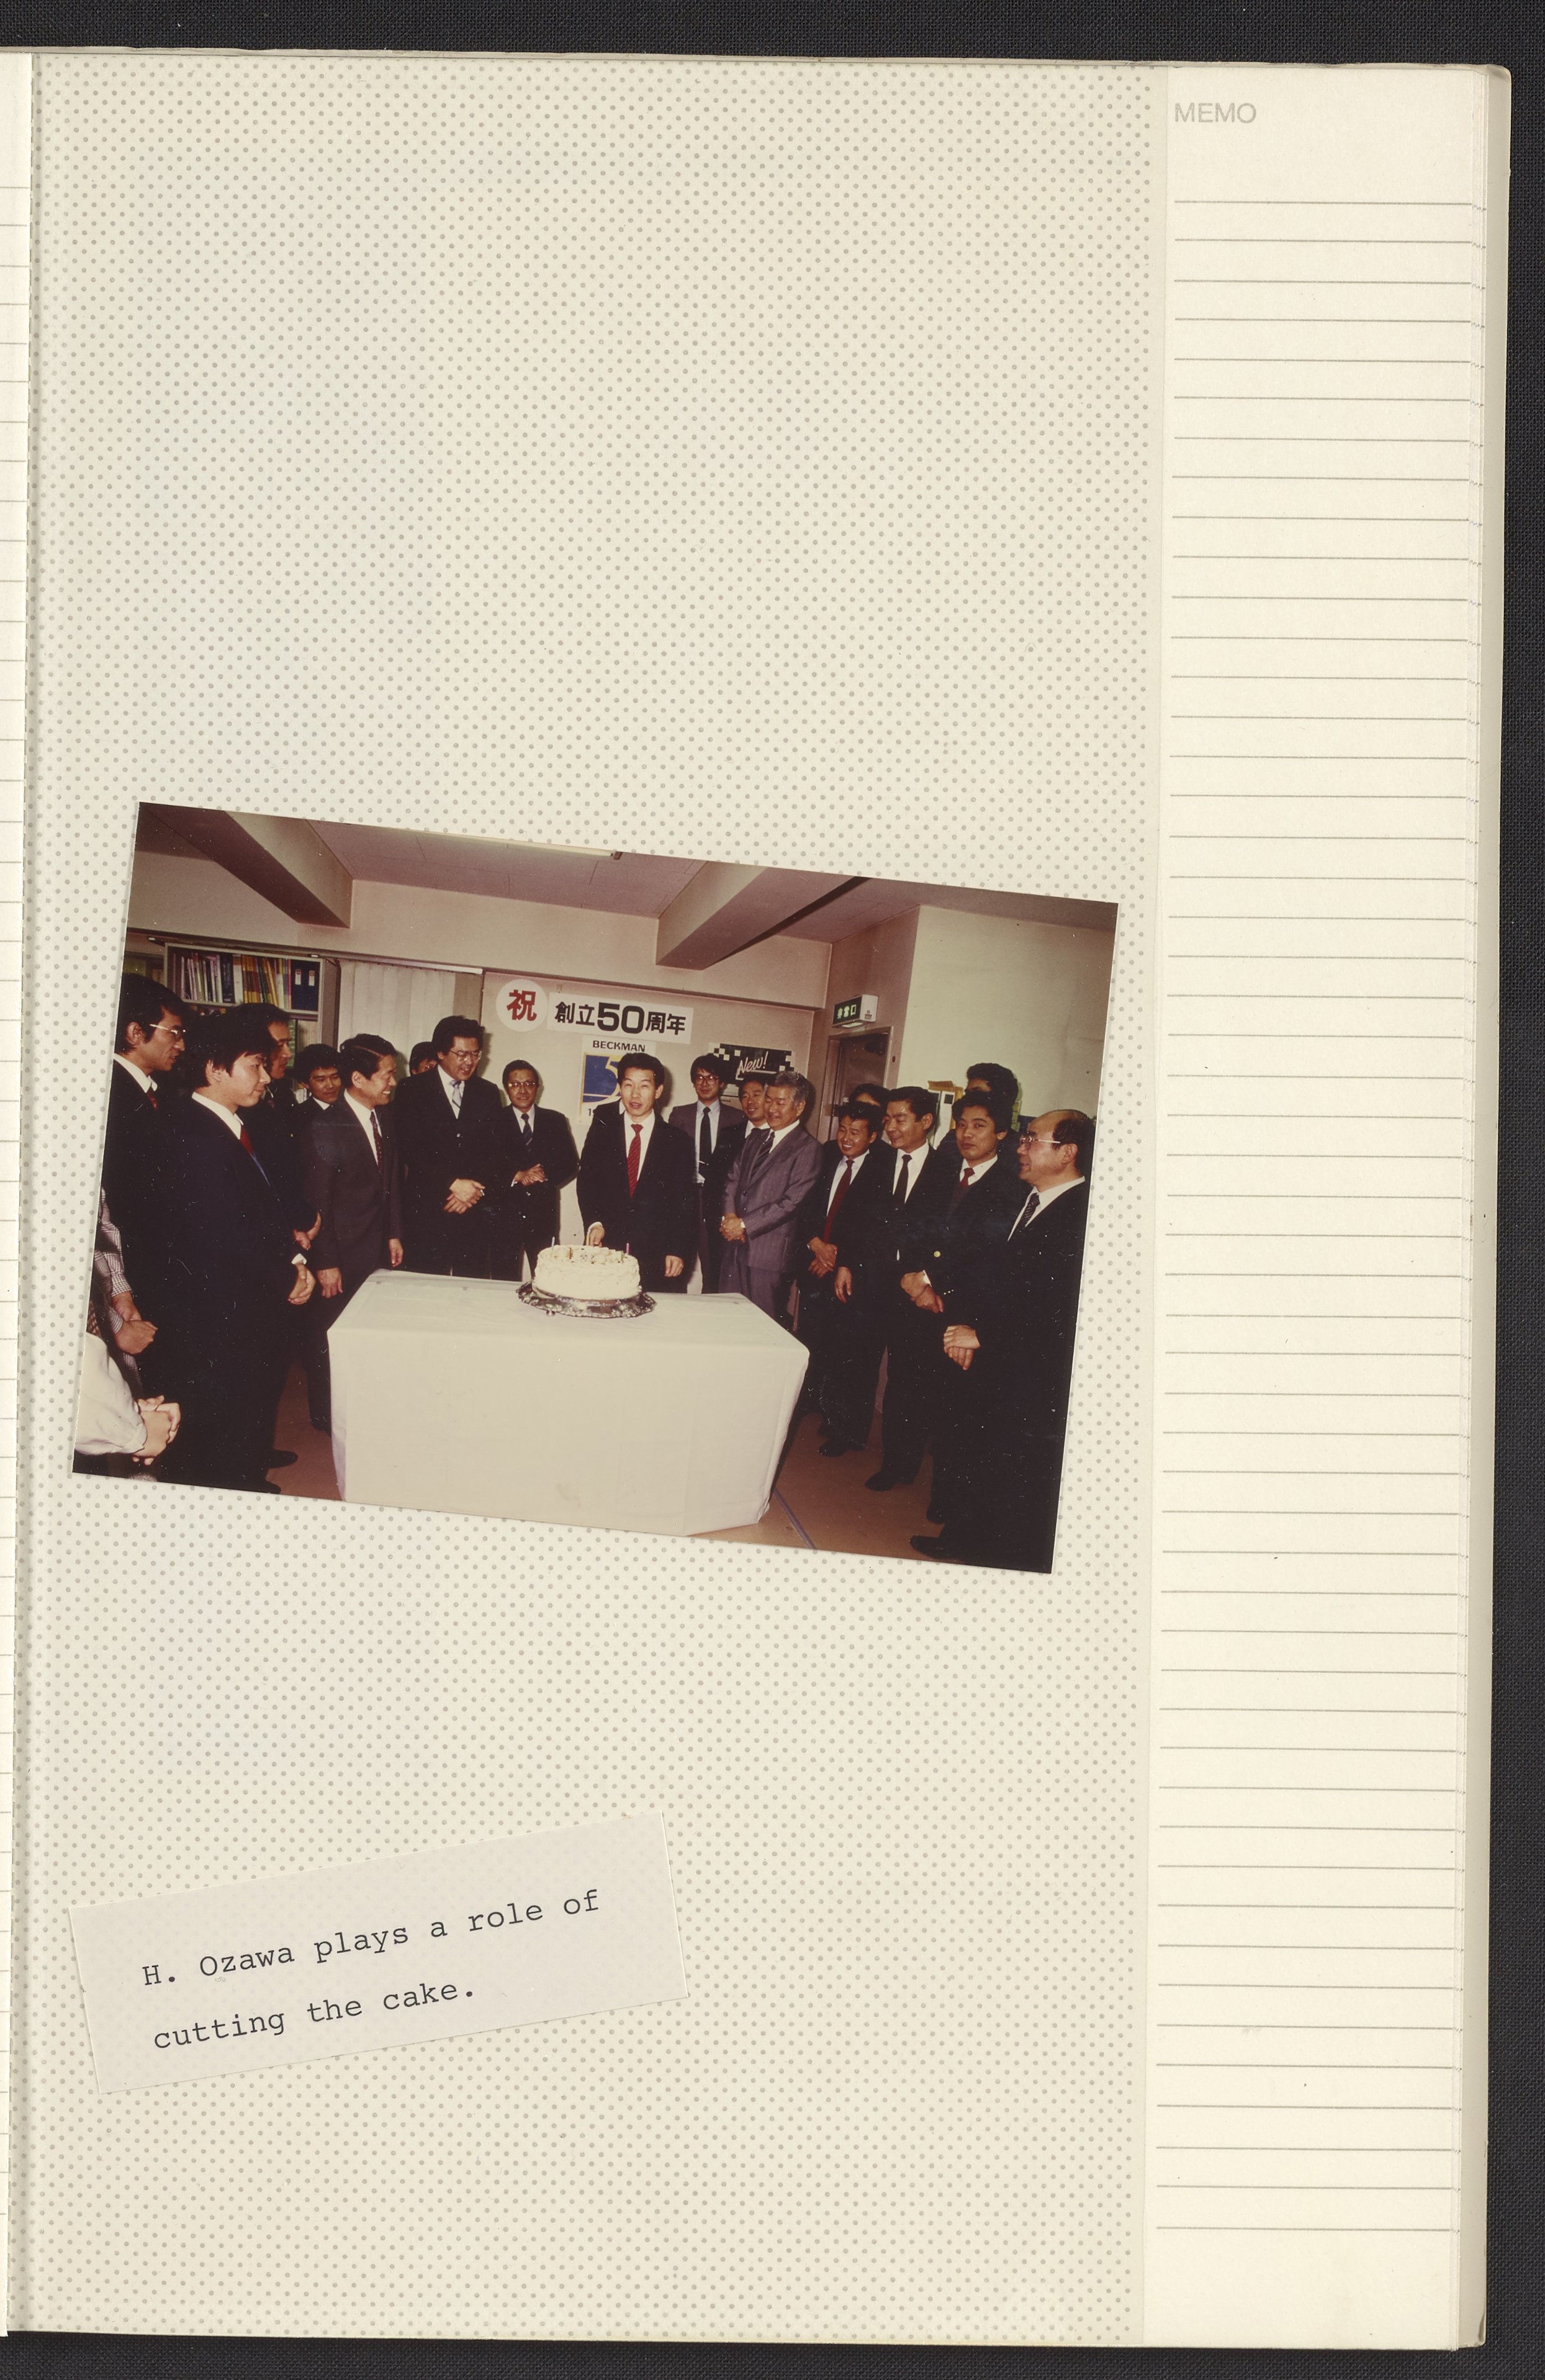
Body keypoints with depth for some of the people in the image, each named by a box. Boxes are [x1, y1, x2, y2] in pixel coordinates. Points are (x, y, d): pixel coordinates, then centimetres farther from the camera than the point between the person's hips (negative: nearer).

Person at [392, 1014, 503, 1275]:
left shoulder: (488, 1094, 13)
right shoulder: (413, 1090, 2)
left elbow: (495, 1150, 9)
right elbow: (410, 1148, -7)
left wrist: (476, 1187, -8)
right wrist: (453, 1184, -13)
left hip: (475, 1212, 3)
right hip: (426, 1211, -3)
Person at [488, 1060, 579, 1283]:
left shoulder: (555, 1121, 11)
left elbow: (571, 1163, 6)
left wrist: (546, 1174, -11)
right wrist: (517, 1176, -17)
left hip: (543, 1215, 1)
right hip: (504, 1213, -1)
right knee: (505, 1280, 1)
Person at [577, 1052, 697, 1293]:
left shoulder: (677, 1143, 6)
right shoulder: (602, 1131, 9)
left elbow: (686, 1204, 5)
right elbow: (587, 1181, 7)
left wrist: (678, 1251, -4)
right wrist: (594, 1223, -9)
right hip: (606, 1249, 1)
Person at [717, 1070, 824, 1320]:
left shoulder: (807, 1150, -8)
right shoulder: (754, 1139, 17)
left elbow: (791, 1202, -14)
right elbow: (732, 1180, 15)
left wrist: (745, 1224, -13)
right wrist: (729, 1216, -5)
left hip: (769, 1252, -7)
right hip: (734, 1245, 7)